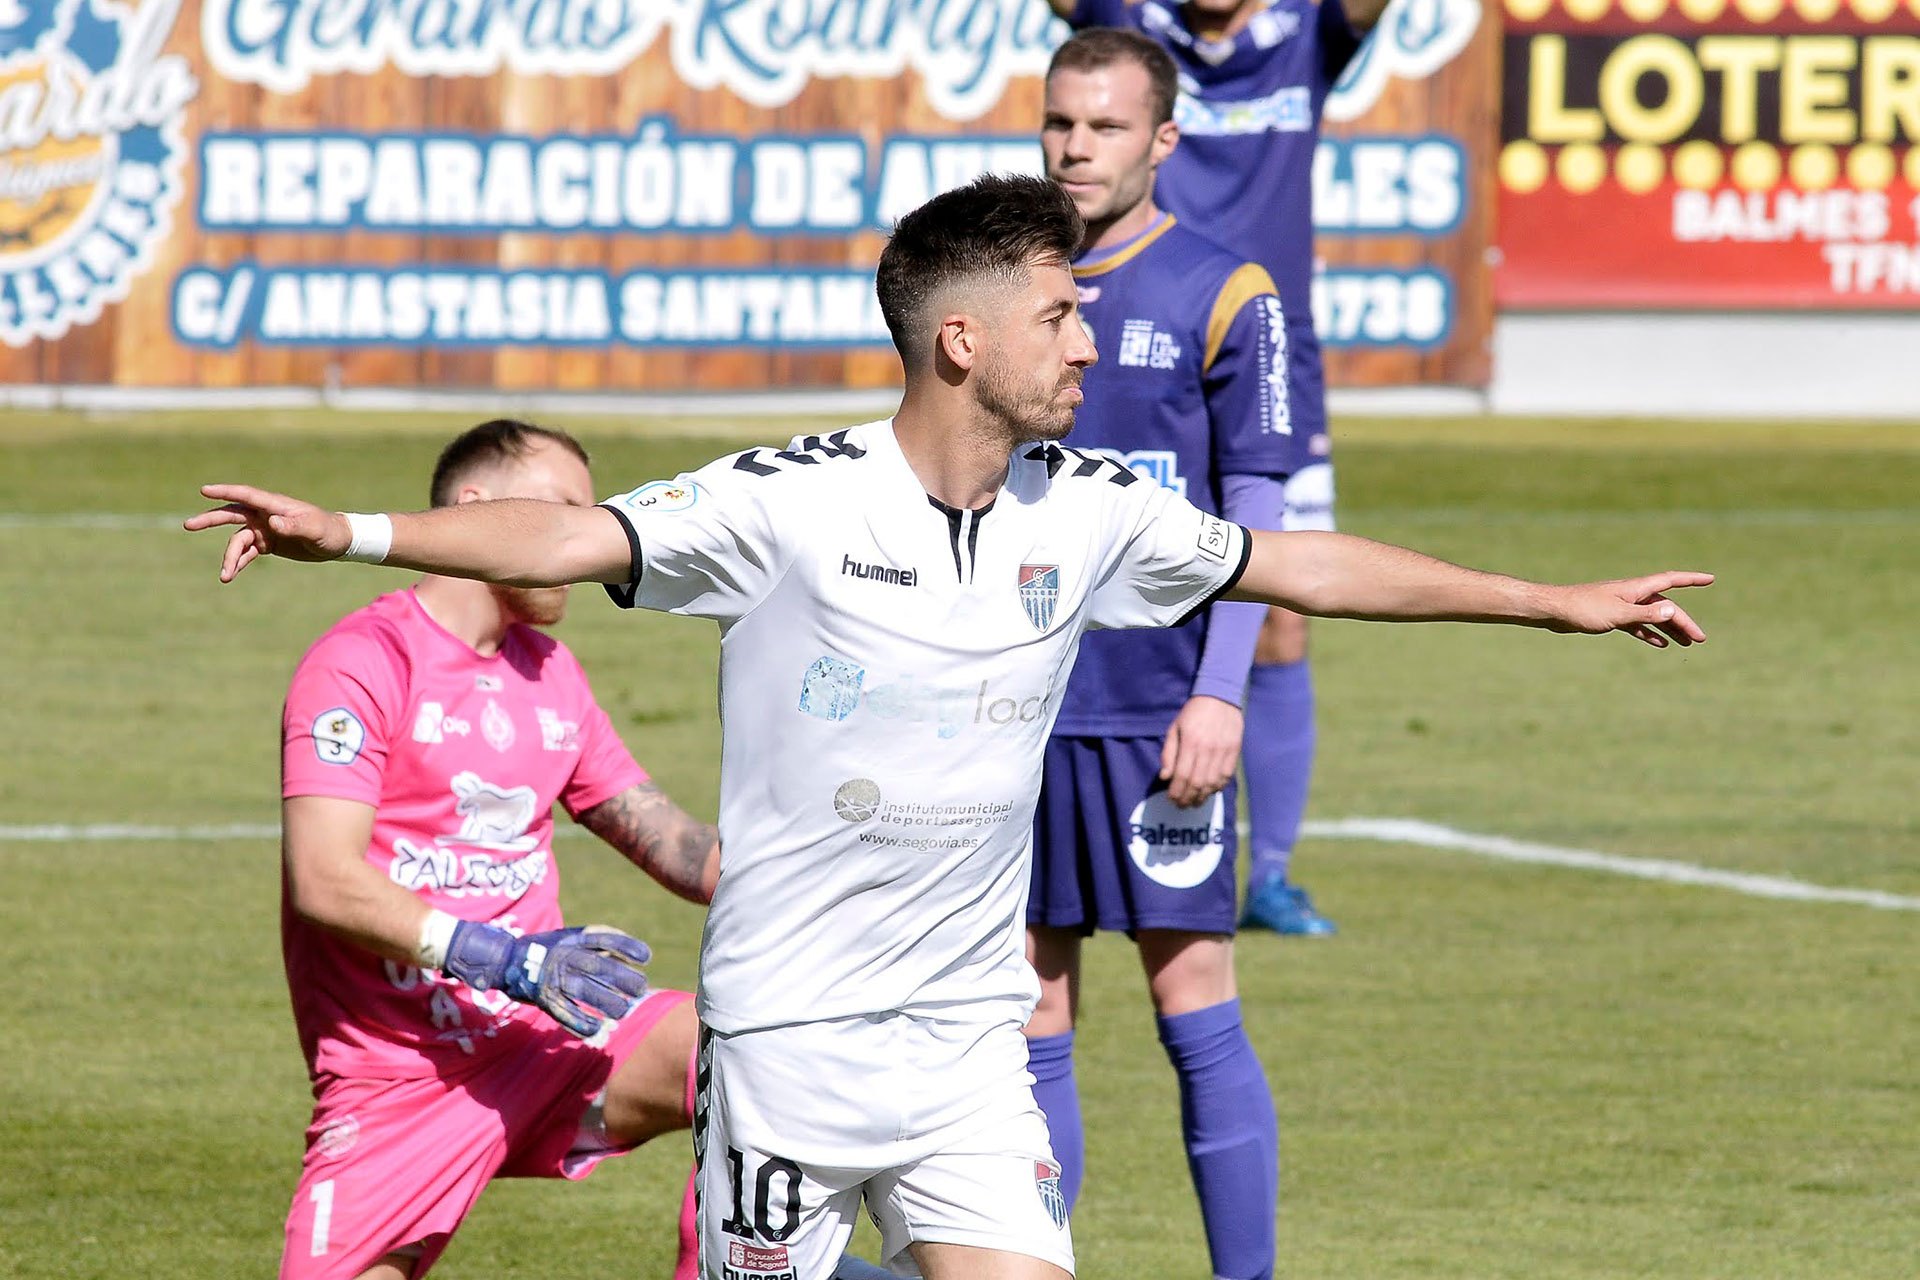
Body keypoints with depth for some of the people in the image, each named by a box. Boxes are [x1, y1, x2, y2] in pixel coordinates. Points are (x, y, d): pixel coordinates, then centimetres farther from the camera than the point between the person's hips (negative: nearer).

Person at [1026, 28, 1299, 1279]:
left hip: (1159, 714, -4)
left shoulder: (1224, 295, -2)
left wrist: (1219, 694, -11)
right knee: (1031, 1026, 5)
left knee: (1197, 1015, -3)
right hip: (1017, 711, 4)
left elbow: (1254, 518, -3)